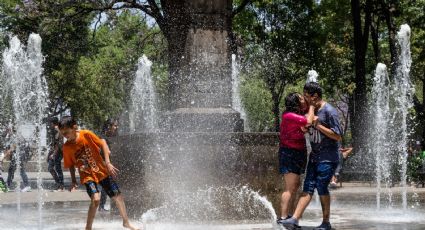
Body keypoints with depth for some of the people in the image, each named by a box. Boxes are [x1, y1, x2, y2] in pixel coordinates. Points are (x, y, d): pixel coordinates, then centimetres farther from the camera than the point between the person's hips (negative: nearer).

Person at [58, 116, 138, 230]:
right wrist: (73, 181, -3)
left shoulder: (86, 134, -16)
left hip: (102, 171, 1)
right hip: (87, 176, -1)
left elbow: (102, 144, -9)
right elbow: (71, 165, 2)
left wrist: (108, 163, -14)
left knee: (118, 196, 7)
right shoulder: (66, 147, -11)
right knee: (95, 199, -25)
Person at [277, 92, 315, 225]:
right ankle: (283, 217, -12)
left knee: (295, 186, 16)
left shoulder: (296, 115, 11)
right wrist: (311, 106, -11)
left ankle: (286, 216, 22)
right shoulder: (289, 115, -18)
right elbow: (308, 122, -25)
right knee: (290, 188, -11)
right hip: (289, 153, -10)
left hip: (297, 154, 10)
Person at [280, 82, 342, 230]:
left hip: (328, 158, -7)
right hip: (314, 156, 7)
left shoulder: (329, 111, -12)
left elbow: (338, 136, -15)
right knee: (308, 188, -1)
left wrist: (318, 125, -16)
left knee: (321, 188, -4)